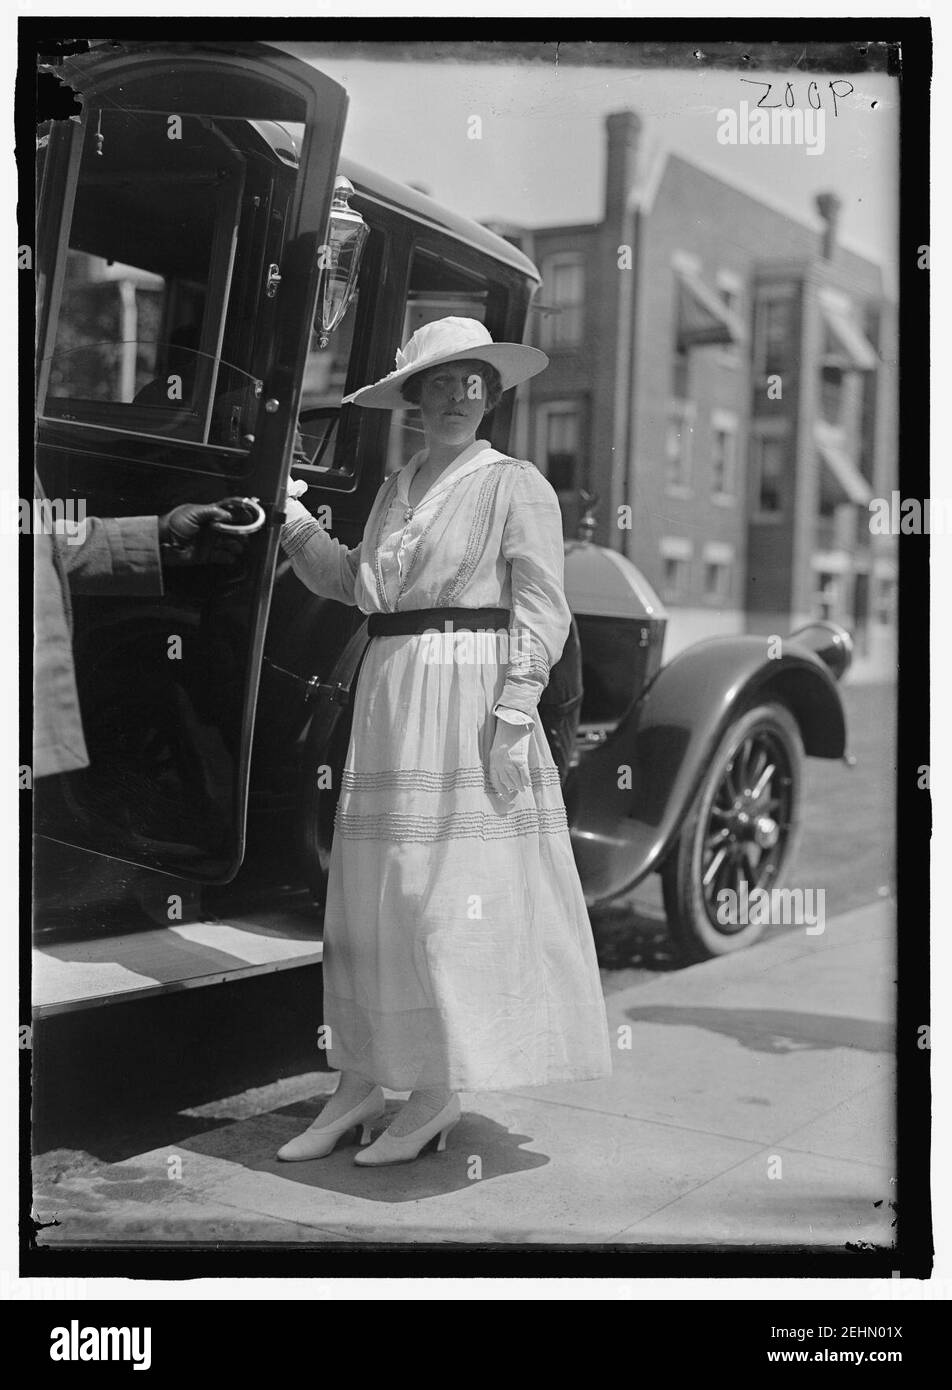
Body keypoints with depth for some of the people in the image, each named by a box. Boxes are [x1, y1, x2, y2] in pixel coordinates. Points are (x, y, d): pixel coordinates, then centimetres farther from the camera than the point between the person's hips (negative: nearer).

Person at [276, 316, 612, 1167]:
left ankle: (441, 1094, 7)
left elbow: (542, 612, -7)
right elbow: (357, 585, 14)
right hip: (390, 700, 6)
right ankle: (361, 1082, 18)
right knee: (368, 892, 7)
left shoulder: (517, 485, -1)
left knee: (448, 894, -5)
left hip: (469, 697, -6)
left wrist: (514, 718, -15)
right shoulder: (397, 488, 17)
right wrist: (291, 519, 7)